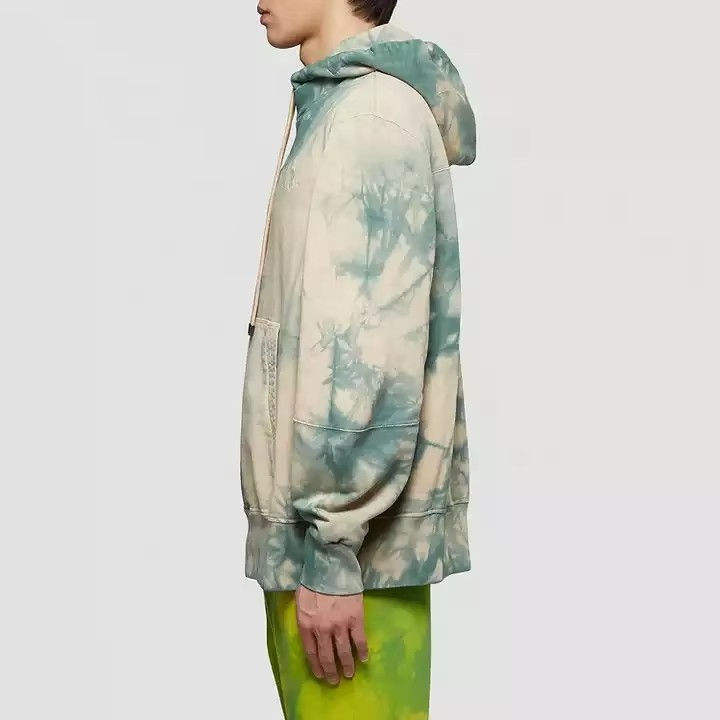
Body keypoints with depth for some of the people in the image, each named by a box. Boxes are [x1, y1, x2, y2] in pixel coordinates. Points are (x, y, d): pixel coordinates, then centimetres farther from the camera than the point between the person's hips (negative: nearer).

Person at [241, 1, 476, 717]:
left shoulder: (372, 115, -13)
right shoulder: (334, 110, 17)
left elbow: (375, 345, -20)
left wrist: (331, 551, -19)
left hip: (353, 538, -9)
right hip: (319, 529, 9)